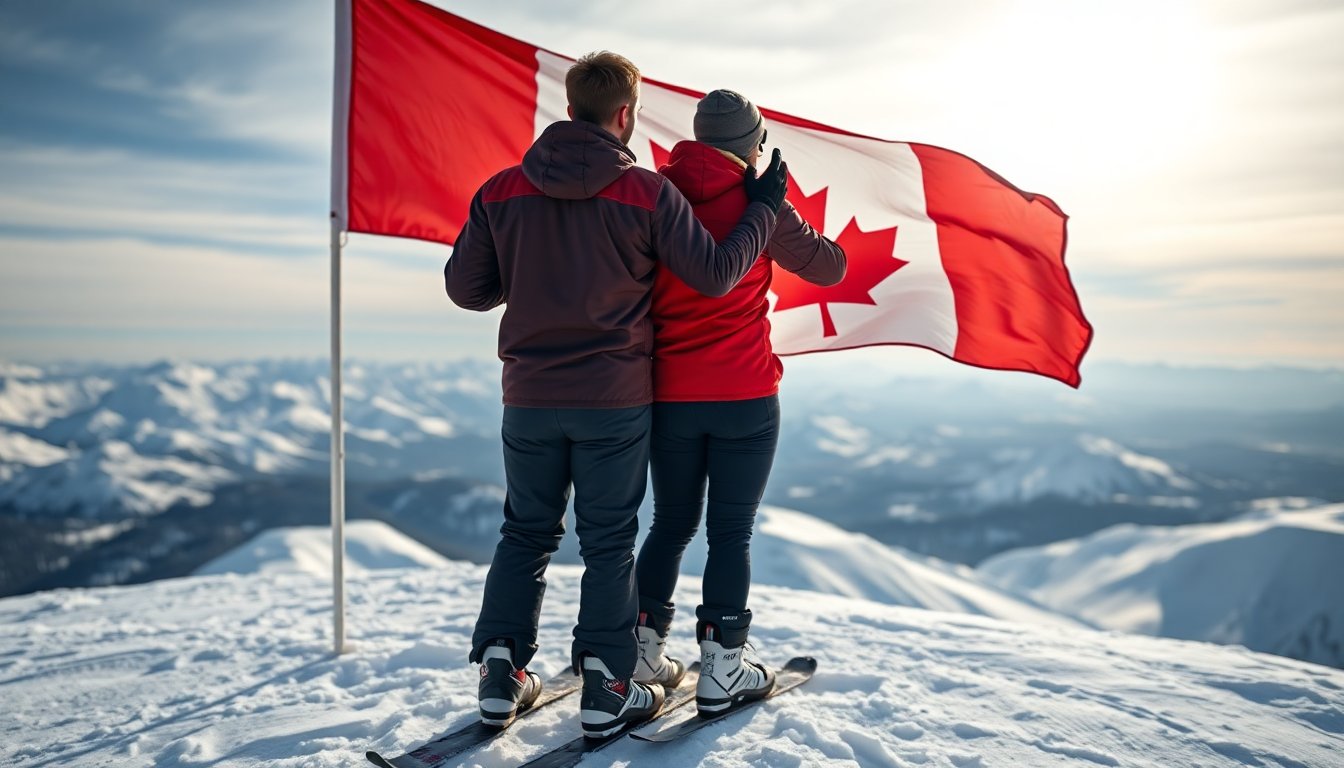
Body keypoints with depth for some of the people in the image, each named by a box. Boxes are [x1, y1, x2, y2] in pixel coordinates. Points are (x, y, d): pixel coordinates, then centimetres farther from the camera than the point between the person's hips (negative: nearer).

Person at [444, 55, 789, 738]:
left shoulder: (502, 191, 0)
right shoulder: (647, 193, -10)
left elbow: (465, 287, 5)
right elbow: (715, 274, -6)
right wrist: (763, 209, 8)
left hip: (529, 399, 3)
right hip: (615, 402, -3)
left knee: (526, 533, 17)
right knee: (608, 542, 9)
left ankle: (500, 675, 20)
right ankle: (607, 690, 14)